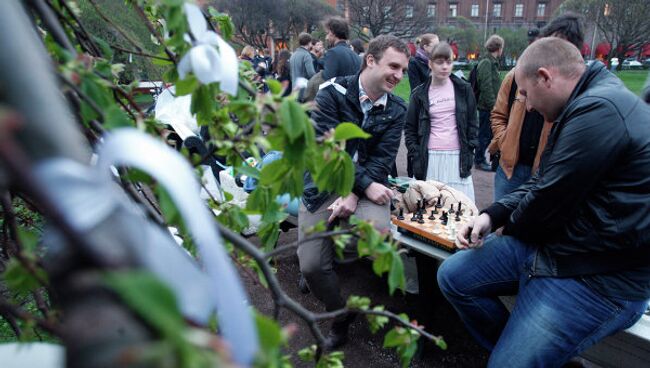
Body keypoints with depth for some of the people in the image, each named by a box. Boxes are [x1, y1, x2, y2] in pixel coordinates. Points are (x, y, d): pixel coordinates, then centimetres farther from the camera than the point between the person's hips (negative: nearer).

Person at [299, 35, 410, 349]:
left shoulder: (396, 110, 3)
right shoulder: (332, 93, -8)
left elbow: (382, 158, -5)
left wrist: (354, 195, -19)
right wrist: (366, 186, -21)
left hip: (368, 186, 2)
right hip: (324, 184, -1)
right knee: (311, 265, -8)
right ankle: (340, 317, 22)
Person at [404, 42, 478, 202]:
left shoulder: (463, 89, 8)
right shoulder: (420, 94, 6)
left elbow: (472, 123, 11)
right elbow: (410, 128, 9)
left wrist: (469, 151, 2)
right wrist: (415, 155, -1)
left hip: (457, 157, 1)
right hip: (429, 159, 0)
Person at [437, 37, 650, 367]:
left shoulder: (598, 110, -23)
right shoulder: (586, 105, 11)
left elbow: (549, 200, -22)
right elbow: (541, 183, 12)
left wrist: (509, 228, 0)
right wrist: (492, 215, -3)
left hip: (596, 278, -9)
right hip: (549, 242, 10)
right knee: (452, 277, 4)